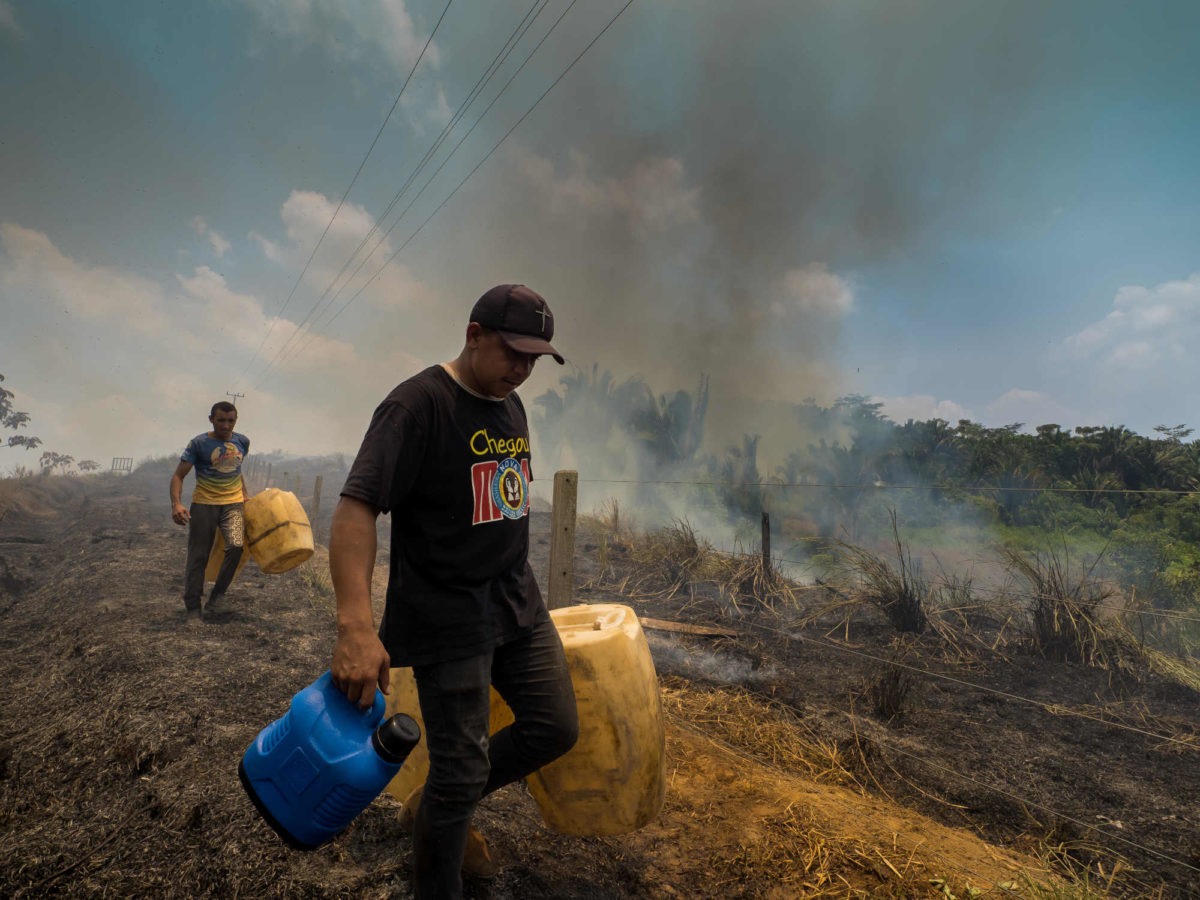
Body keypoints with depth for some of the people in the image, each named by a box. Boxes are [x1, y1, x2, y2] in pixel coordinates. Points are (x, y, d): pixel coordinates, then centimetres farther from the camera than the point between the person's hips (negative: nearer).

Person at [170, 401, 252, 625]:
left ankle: (218, 594, 2)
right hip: (204, 503, -2)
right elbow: (178, 476, -6)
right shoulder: (198, 444, -6)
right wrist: (176, 504, -20)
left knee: (236, 546, -18)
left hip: (233, 502, 2)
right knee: (198, 556, 1)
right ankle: (193, 609, 12)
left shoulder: (242, 442, 6)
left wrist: (245, 493, 16)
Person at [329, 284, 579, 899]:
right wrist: (356, 627, -33)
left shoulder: (511, 406, 10)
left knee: (555, 728, 12)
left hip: (517, 603, 8)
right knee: (462, 769, 1)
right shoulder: (417, 405, -17)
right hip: (448, 620, -8)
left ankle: (435, 807, 34)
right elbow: (355, 510, -24)